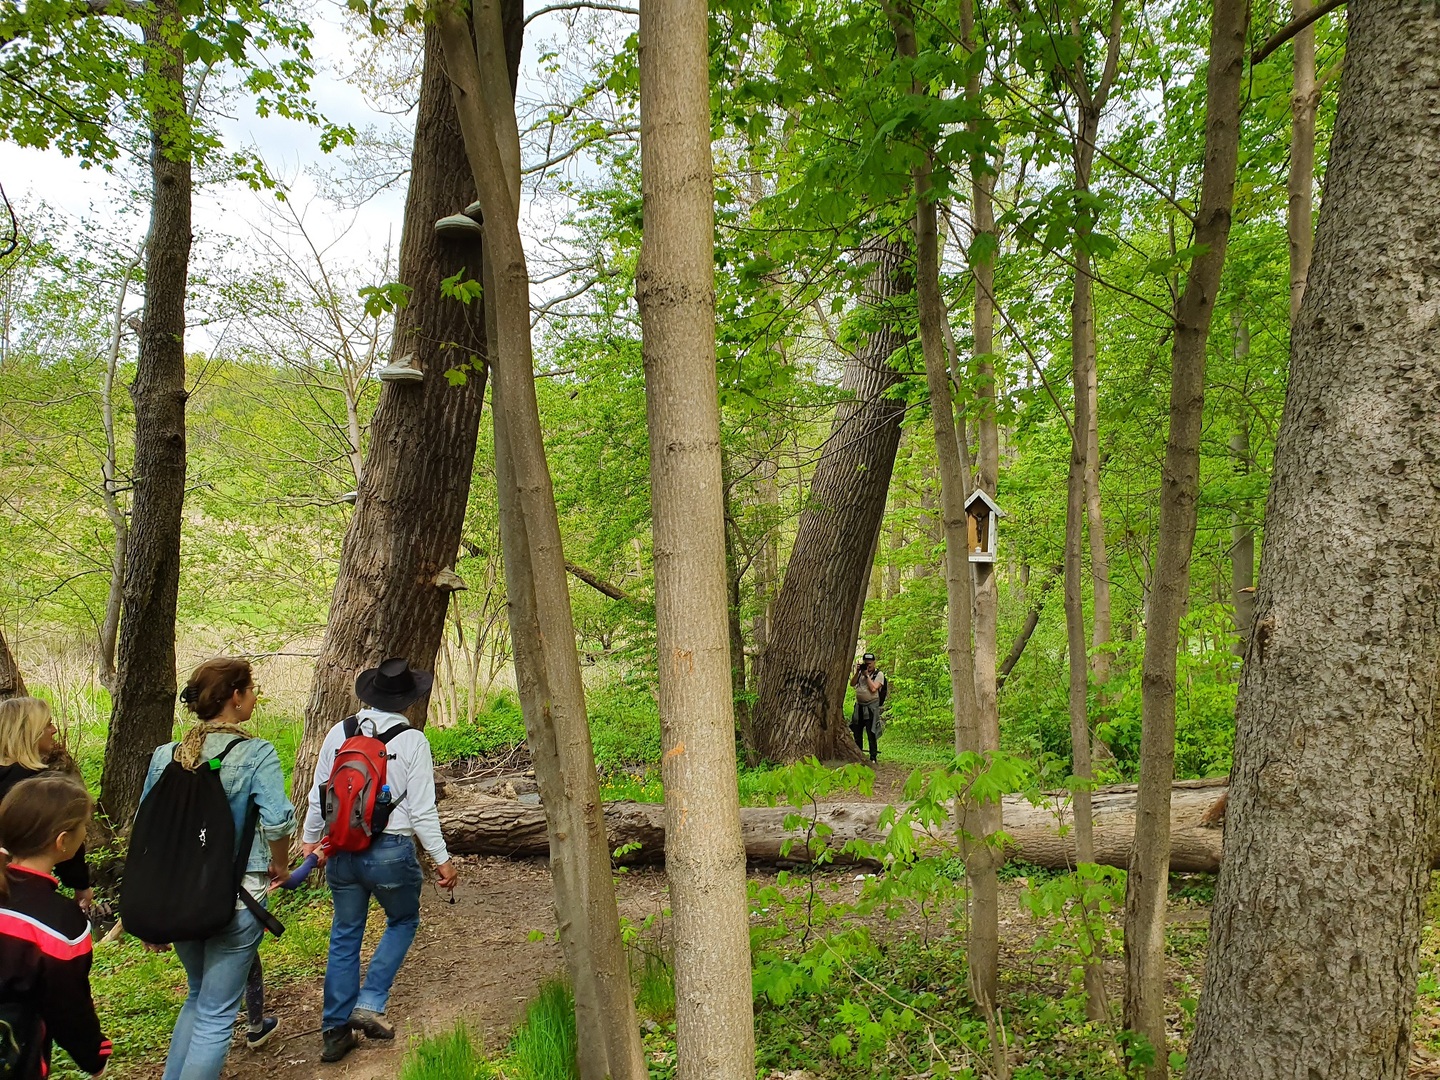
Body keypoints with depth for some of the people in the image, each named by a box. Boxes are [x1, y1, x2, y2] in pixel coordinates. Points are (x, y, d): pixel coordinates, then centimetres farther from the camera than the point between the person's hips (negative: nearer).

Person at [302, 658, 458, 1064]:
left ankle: (335, 1030, 23)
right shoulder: (412, 741, -12)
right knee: (403, 921, 21)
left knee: (344, 934, 17)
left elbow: (318, 795, 8)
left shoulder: (339, 733, 0)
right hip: (390, 851, -4)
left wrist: (310, 839, 24)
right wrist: (442, 859, -2)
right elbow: (422, 809, -11)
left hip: (342, 848, 4)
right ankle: (369, 1004, 12)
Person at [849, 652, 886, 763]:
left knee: (871, 733, -7)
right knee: (857, 732, 10)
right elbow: (852, 684, 5)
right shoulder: (861, 672, 12)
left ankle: (873, 758, -3)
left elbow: (873, 689, -17)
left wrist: (867, 675, -14)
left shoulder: (879, 674, -4)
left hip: (871, 707, -6)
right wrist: (857, 672, -6)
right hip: (859, 706, 6)